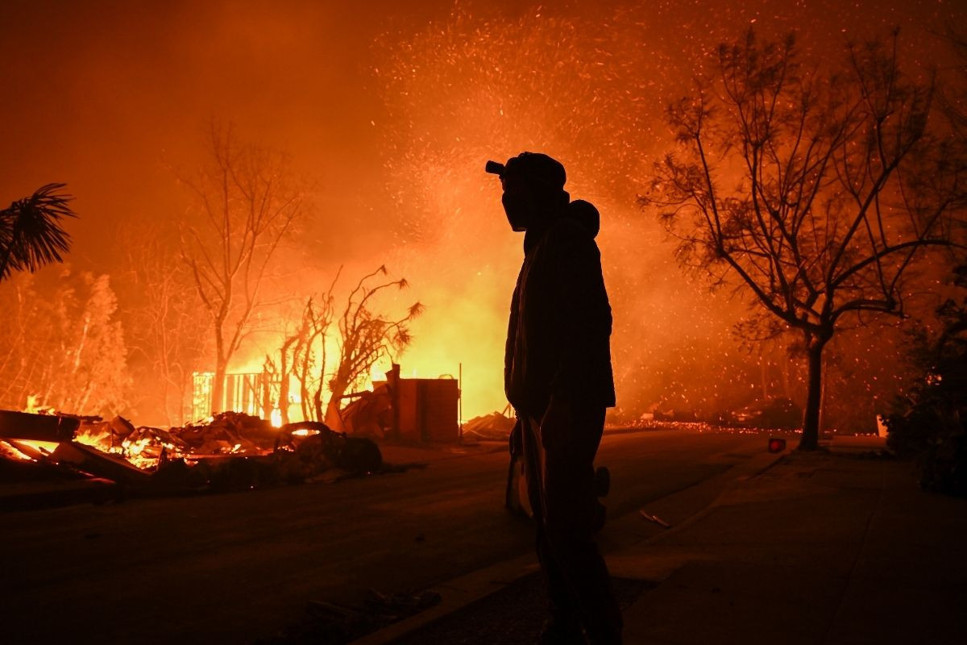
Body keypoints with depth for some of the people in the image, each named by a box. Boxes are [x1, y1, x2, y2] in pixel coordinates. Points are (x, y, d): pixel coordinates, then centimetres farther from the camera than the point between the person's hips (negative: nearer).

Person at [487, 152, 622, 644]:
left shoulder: (567, 239, -7)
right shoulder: (541, 248, 22)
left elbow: (592, 322, -19)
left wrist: (562, 401, -25)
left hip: (565, 406, -10)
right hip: (540, 406, 10)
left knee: (564, 528, -10)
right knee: (548, 525, 11)